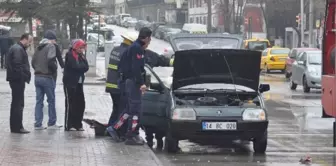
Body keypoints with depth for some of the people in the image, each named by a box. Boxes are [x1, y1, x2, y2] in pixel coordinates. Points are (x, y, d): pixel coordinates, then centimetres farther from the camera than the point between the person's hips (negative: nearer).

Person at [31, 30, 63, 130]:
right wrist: (55, 69, -4)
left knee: (39, 101, 7)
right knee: (51, 100, 4)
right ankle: (52, 123, 8)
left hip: (37, 76, 7)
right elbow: (51, 61, -21)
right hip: (47, 77, -7)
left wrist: (38, 69, 14)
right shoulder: (51, 46, -10)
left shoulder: (39, 47, 13)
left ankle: (38, 124, 5)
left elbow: (33, 61, 12)